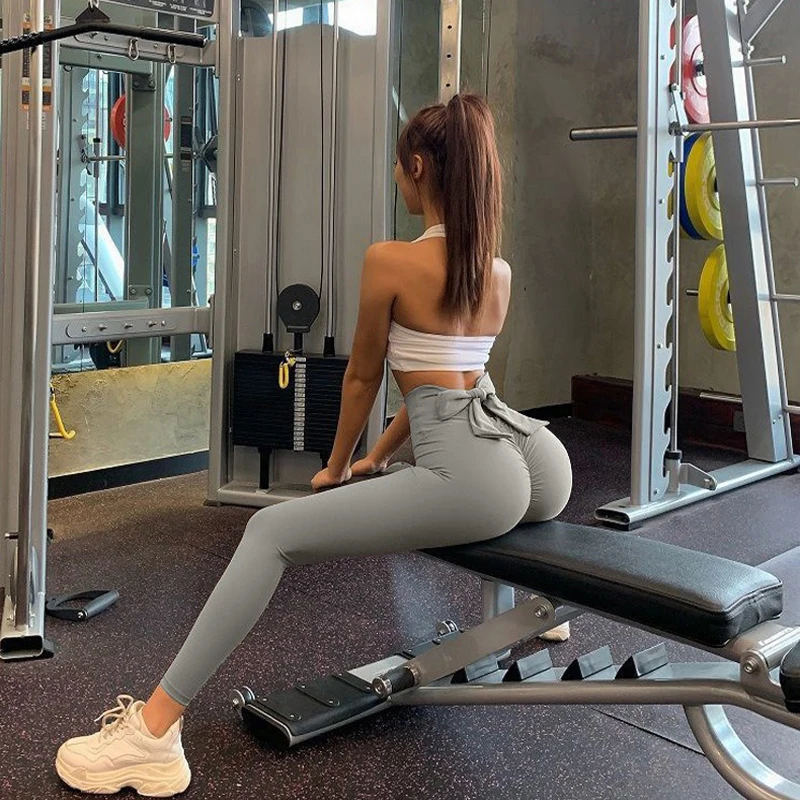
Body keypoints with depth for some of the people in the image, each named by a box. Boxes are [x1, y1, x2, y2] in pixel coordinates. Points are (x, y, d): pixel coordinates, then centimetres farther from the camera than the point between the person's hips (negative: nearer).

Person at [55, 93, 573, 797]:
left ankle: (156, 730, -11)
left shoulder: (389, 261, -4)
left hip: (470, 479, -8)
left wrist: (337, 466, 25)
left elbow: (364, 378, 8)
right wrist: (381, 456, 35)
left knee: (271, 533, -7)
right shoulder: (500, 271, 16)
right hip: (541, 463, 9)